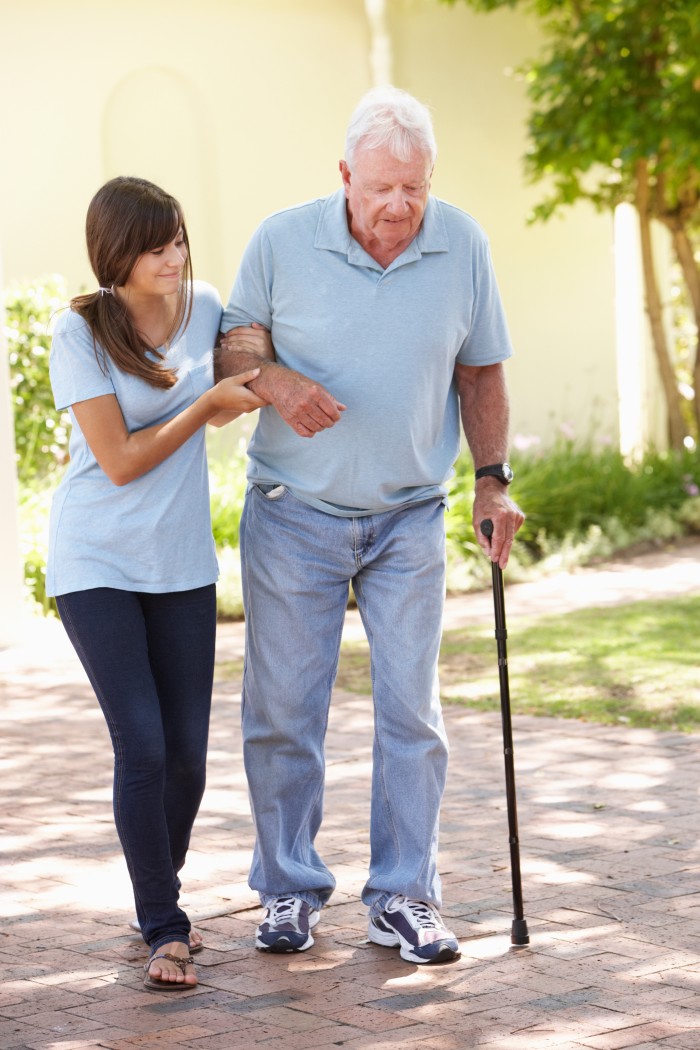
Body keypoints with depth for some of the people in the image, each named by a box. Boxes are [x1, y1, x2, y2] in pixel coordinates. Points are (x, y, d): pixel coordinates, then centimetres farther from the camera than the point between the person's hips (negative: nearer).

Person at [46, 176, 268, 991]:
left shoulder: (203, 307, 1)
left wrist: (253, 359, 6)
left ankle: (159, 902, 26)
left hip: (181, 562, 4)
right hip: (97, 563, -4)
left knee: (187, 752, 4)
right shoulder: (79, 333, -13)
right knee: (142, 747, -12)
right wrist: (209, 402, -12)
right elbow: (122, 461, -14)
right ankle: (164, 930, 1)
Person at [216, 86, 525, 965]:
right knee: (282, 710, 3)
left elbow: (480, 371, 8)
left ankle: (404, 900, 10)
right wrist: (273, 380, -19)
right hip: (292, 515, -1)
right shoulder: (282, 241, -8)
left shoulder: (462, 245, -3)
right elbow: (227, 344, 2)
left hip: (409, 520, 1)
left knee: (411, 710, 0)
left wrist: (492, 480, 2)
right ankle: (288, 892, 18)